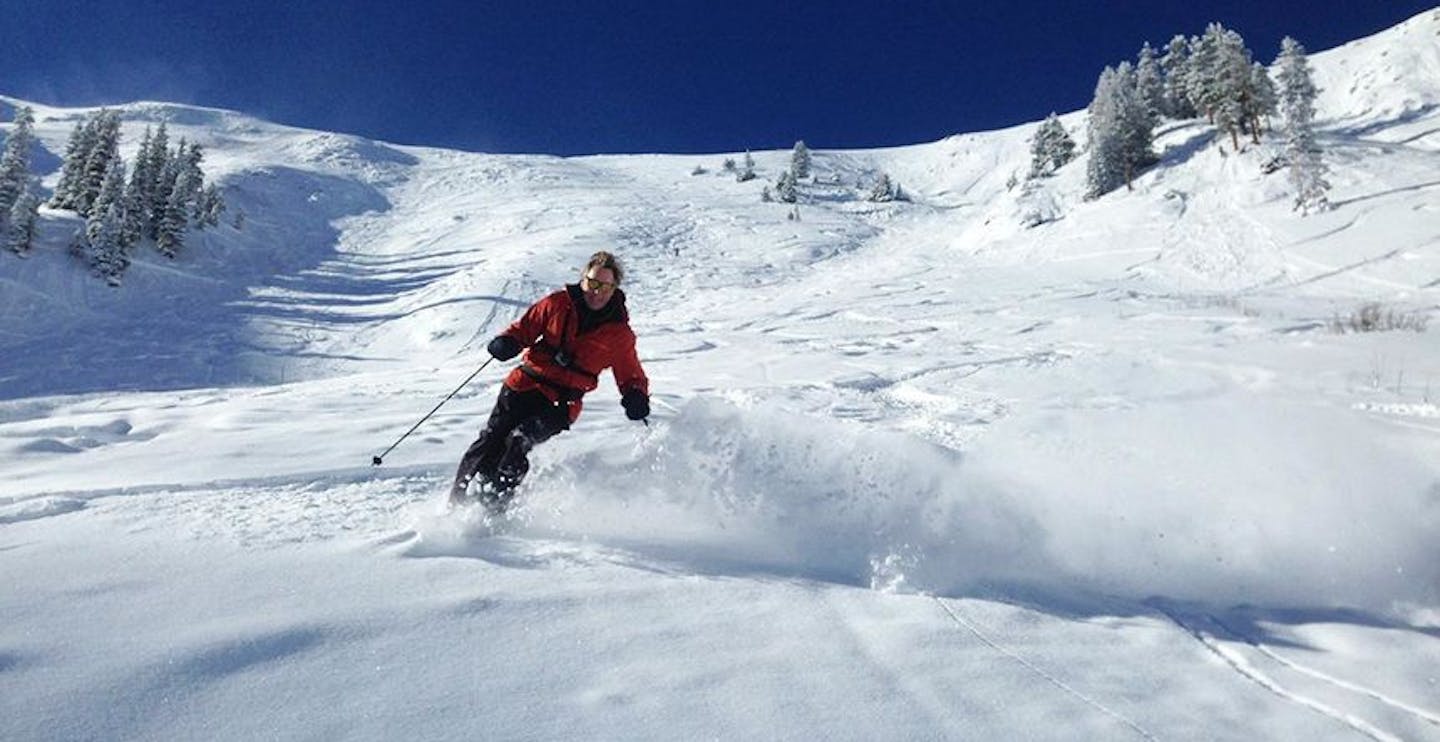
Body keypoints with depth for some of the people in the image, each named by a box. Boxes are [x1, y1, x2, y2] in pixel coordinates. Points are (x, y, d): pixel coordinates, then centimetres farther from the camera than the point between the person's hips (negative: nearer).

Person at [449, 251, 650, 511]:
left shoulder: (618, 333, 3)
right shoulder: (559, 303, 4)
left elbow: (631, 374, 10)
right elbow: (526, 326, 13)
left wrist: (636, 397, -10)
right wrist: (508, 342, -8)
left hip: (561, 403, -2)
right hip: (524, 385, 2)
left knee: (517, 443, -23)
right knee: (490, 442, -5)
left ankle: (492, 506, -18)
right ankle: (458, 503, 8)